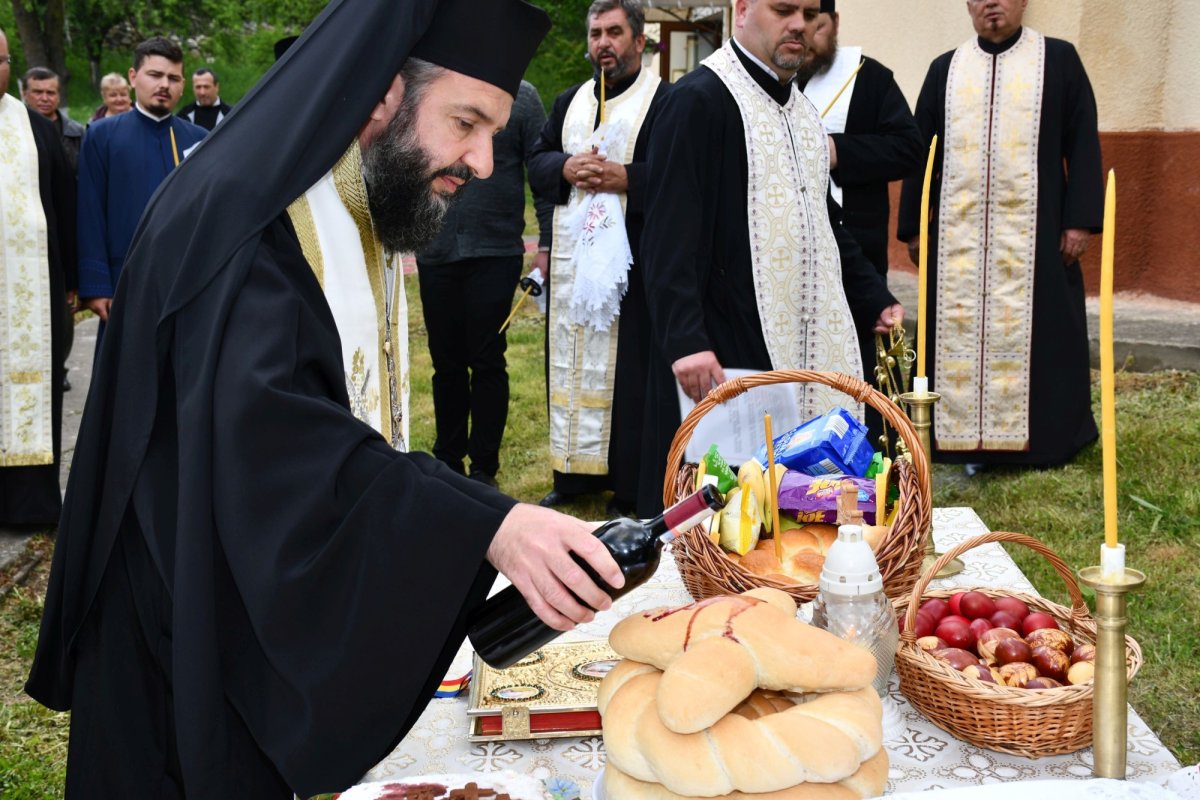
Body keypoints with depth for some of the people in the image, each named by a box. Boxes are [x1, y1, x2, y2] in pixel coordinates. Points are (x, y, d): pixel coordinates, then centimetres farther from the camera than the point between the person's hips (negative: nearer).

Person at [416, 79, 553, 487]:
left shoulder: (520, 96, 1)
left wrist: (546, 244, -7)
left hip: (495, 253, -3)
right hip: (435, 253, 3)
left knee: (487, 362, 2)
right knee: (446, 362, 10)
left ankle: (484, 467, 14)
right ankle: (448, 461, 23)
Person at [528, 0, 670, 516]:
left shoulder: (665, 101, -3)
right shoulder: (569, 102, 17)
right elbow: (537, 162, 16)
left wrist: (625, 178, -19)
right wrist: (565, 169, -5)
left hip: (630, 260, -6)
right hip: (571, 258, 6)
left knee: (627, 368, -3)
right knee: (572, 360, 10)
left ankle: (630, 487, 5)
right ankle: (574, 472, 21)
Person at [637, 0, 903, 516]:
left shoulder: (799, 108, 16)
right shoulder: (699, 100, -10)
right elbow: (669, 234, -18)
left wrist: (873, 298, 17)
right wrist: (684, 337, -26)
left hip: (808, 343, 8)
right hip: (728, 343, -8)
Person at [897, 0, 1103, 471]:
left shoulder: (1058, 60, 5)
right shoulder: (944, 70, 11)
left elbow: (1082, 143, 2)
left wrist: (1080, 219, -6)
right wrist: (913, 227, 7)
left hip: (1033, 233, -2)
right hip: (958, 233, 2)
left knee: (1033, 329, 1)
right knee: (961, 330, 2)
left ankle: (1046, 439, 11)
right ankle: (967, 438, 8)